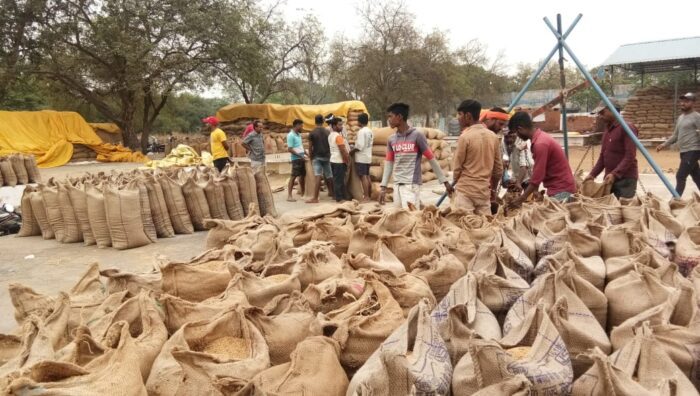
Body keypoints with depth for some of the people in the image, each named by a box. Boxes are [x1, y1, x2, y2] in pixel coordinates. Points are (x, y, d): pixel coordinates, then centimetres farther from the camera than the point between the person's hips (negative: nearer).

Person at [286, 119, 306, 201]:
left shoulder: (298, 134, 13)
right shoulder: (291, 135, -14)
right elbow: (290, 149, -18)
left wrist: (306, 154, 9)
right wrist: (300, 156, -19)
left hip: (302, 158, 9)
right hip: (296, 159, -9)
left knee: (303, 175, 15)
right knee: (293, 176, -8)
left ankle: (302, 192, 29)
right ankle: (289, 195, -6)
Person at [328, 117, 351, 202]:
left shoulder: (331, 135, 13)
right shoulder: (338, 136, -17)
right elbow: (343, 151, -18)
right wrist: (347, 161, -12)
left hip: (334, 160, 10)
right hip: (339, 161, -10)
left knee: (337, 180, 11)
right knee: (339, 180, -4)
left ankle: (345, 196, 19)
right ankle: (339, 198, 1)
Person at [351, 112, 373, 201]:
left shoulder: (361, 131, -17)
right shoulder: (370, 131, 11)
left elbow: (359, 146, -22)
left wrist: (351, 151, -8)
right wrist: (356, 142, 18)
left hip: (361, 158, -9)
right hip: (368, 157, 9)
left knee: (363, 177, -7)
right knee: (367, 176, 15)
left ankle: (366, 197, -7)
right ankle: (369, 195, 21)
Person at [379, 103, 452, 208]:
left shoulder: (417, 136, -5)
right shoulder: (391, 139, 10)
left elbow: (431, 159, -2)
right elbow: (389, 163, 13)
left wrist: (445, 181, -1)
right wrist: (383, 186, 7)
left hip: (412, 184, -6)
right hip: (397, 184, 6)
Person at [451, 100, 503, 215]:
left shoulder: (465, 137, -12)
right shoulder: (493, 137, 6)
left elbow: (457, 167, -6)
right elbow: (499, 168, 11)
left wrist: (455, 183, 12)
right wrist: (493, 188, 23)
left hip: (465, 190, -6)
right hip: (484, 190, 6)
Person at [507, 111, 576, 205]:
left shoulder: (540, 144, -23)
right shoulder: (540, 137, 8)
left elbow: (537, 176, -23)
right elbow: (539, 172, 14)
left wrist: (520, 199, -19)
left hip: (561, 190, -9)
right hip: (558, 187, 9)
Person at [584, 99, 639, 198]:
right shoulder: (607, 130, 16)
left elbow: (630, 156, -16)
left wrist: (615, 174, -24)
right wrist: (593, 174, 6)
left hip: (625, 179, -7)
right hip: (609, 178, 8)